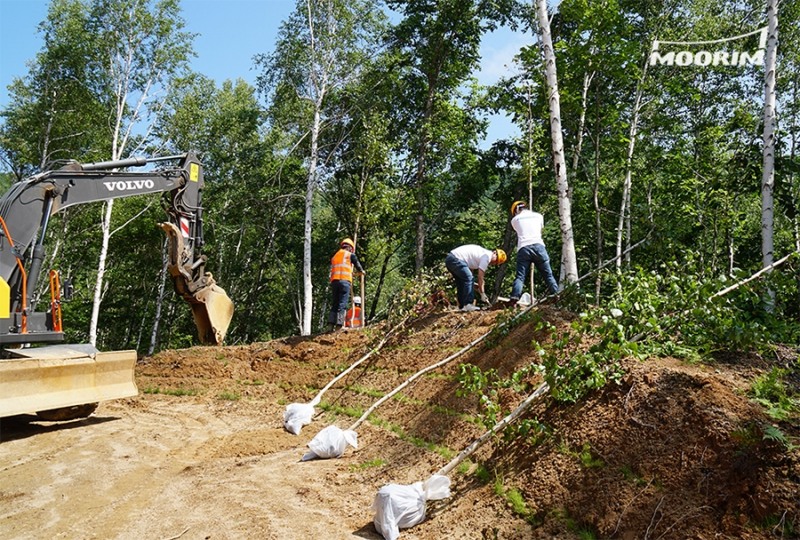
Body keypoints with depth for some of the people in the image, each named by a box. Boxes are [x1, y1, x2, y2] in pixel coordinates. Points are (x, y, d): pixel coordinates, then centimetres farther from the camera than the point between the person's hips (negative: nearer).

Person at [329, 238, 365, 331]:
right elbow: (357, 264, 18)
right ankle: (339, 325, -17)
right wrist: (361, 271, 39)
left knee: (335, 304, 10)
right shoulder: (350, 255, 8)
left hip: (334, 281, 5)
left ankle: (330, 325, 1)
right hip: (345, 281, -5)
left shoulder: (334, 256, 24)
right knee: (342, 304, -8)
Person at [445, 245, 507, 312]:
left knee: (462, 282, 15)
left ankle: (462, 306, 16)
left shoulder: (482, 252, 22)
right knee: (469, 279, -11)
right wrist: (482, 294, -1)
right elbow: (480, 277, -7)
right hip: (455, 259, -10)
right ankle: (468, 305, -11)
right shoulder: (487, 256, -7)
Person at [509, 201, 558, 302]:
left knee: (520, 276, -5)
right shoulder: (538, 215, 22)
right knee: (548, 274, 5)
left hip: (523, 248, -1)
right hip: (538, 246, 1)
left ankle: (514, 298, -21)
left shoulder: (515, 219, 17)